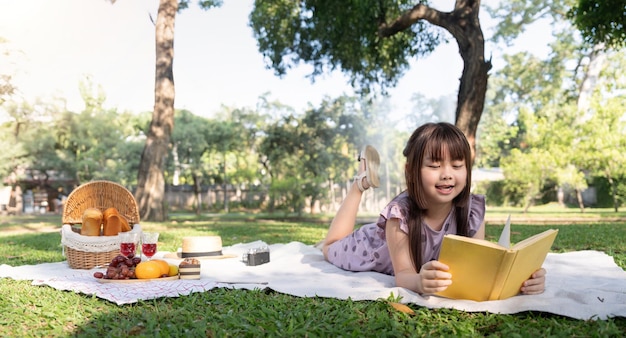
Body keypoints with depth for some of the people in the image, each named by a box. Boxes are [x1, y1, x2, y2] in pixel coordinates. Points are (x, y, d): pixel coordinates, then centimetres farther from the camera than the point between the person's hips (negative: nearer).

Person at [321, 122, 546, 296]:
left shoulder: (474, 210, -33)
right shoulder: (400, 212, -42)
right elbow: (403, 275, -42)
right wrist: (419, 282, -66)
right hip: (378, 249, -3)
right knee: (332, 248, 26)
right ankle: (361, 183, 27)